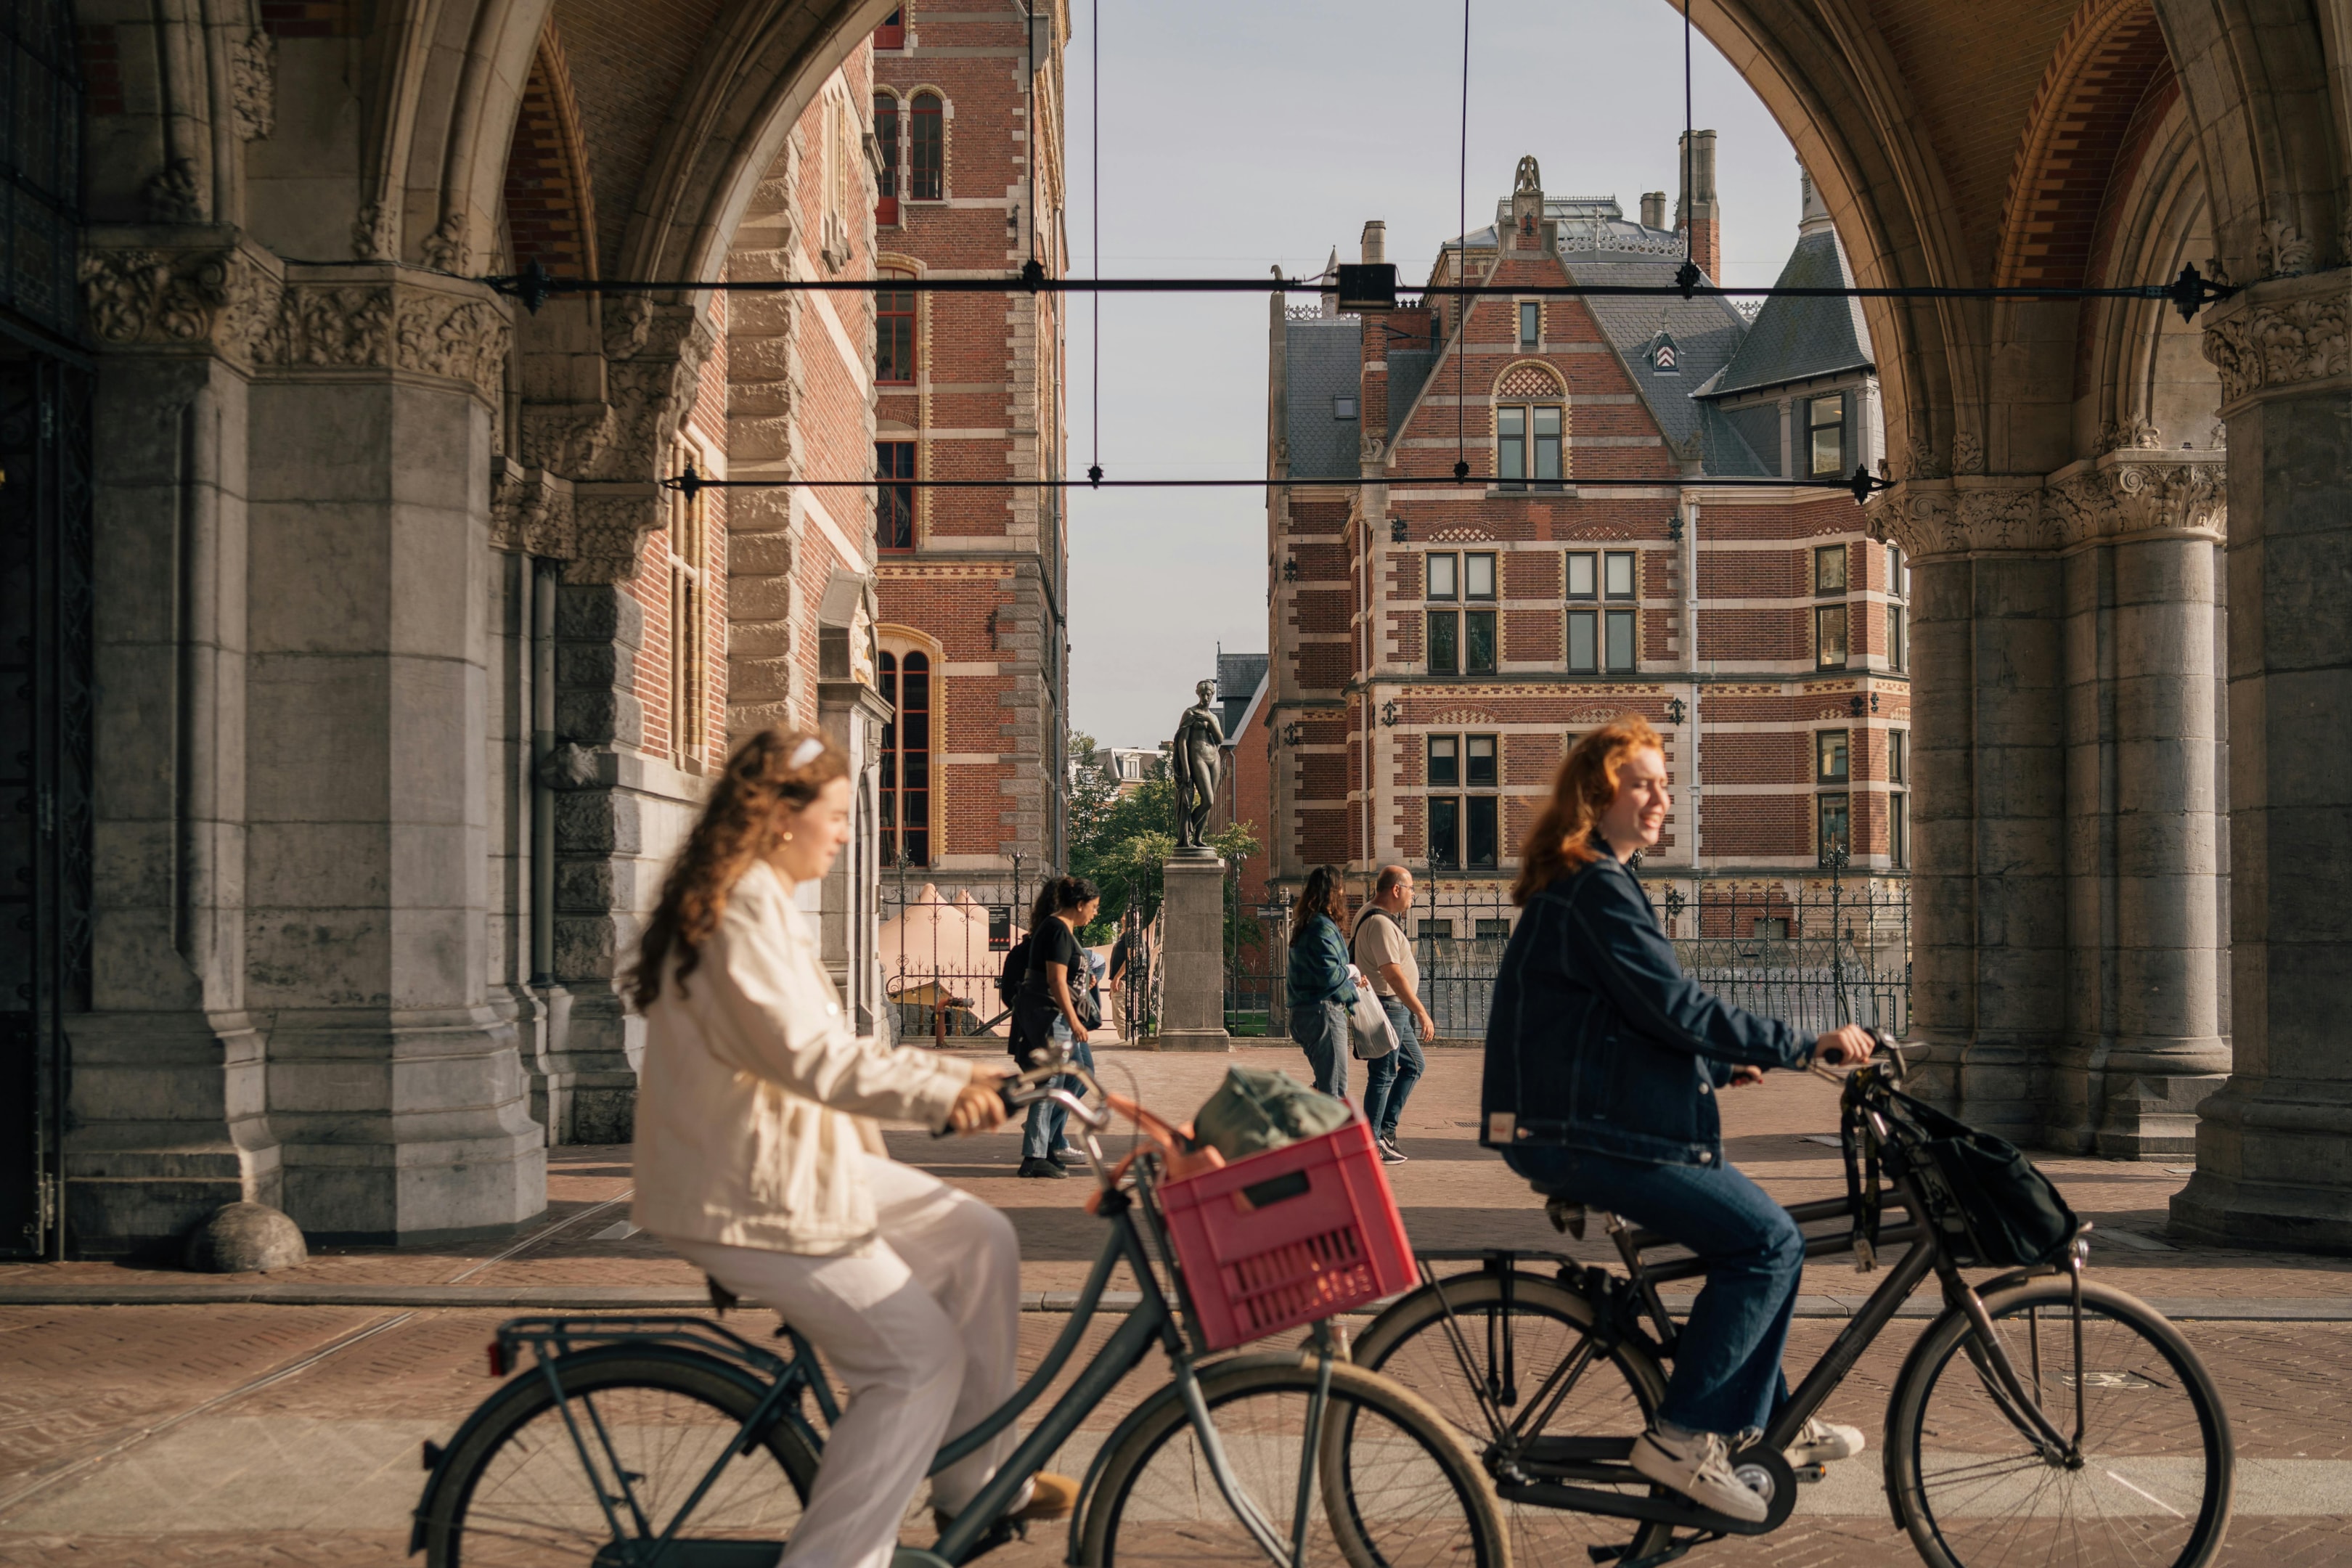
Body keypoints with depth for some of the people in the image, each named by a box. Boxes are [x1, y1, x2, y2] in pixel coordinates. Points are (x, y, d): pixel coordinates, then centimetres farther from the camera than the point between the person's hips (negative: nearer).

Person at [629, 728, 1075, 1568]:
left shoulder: (764, 901, 16)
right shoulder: (743, 905, -18)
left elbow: (829, 1050, 21)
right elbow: (804, 1056, -29)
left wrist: (954, 1073, 17)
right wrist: (938, 1091, -34)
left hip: (798, 1161, 10)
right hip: (747, 1193, -10)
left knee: (977, 1240, 8)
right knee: (920, 1360, -11)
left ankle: (978, 1482, 16)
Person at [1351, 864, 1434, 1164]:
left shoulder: (1372, 913, 13)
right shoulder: (1380, 923, -20)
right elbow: (1393, 974, -26)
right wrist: (1421, 1013, -24)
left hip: (1396, 1009, 11)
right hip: (1386, 1007, -11)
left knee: (1414, 1064, 18)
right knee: (1383, 1075, -4)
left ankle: (1386, 1128, 20)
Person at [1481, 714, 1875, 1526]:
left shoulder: (1586, 884, 19)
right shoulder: (1595, 889, -16)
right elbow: (1677, 1008, -22)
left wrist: (1720, 1065, 17)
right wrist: (1808, 1043, -17)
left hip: (1592, 1119, 11)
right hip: (1579, 1133, -11)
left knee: (1764, 1234, 15)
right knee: (1767, 1240, -14)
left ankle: (1767, 1421, 25)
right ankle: (1682, 1436, -10)